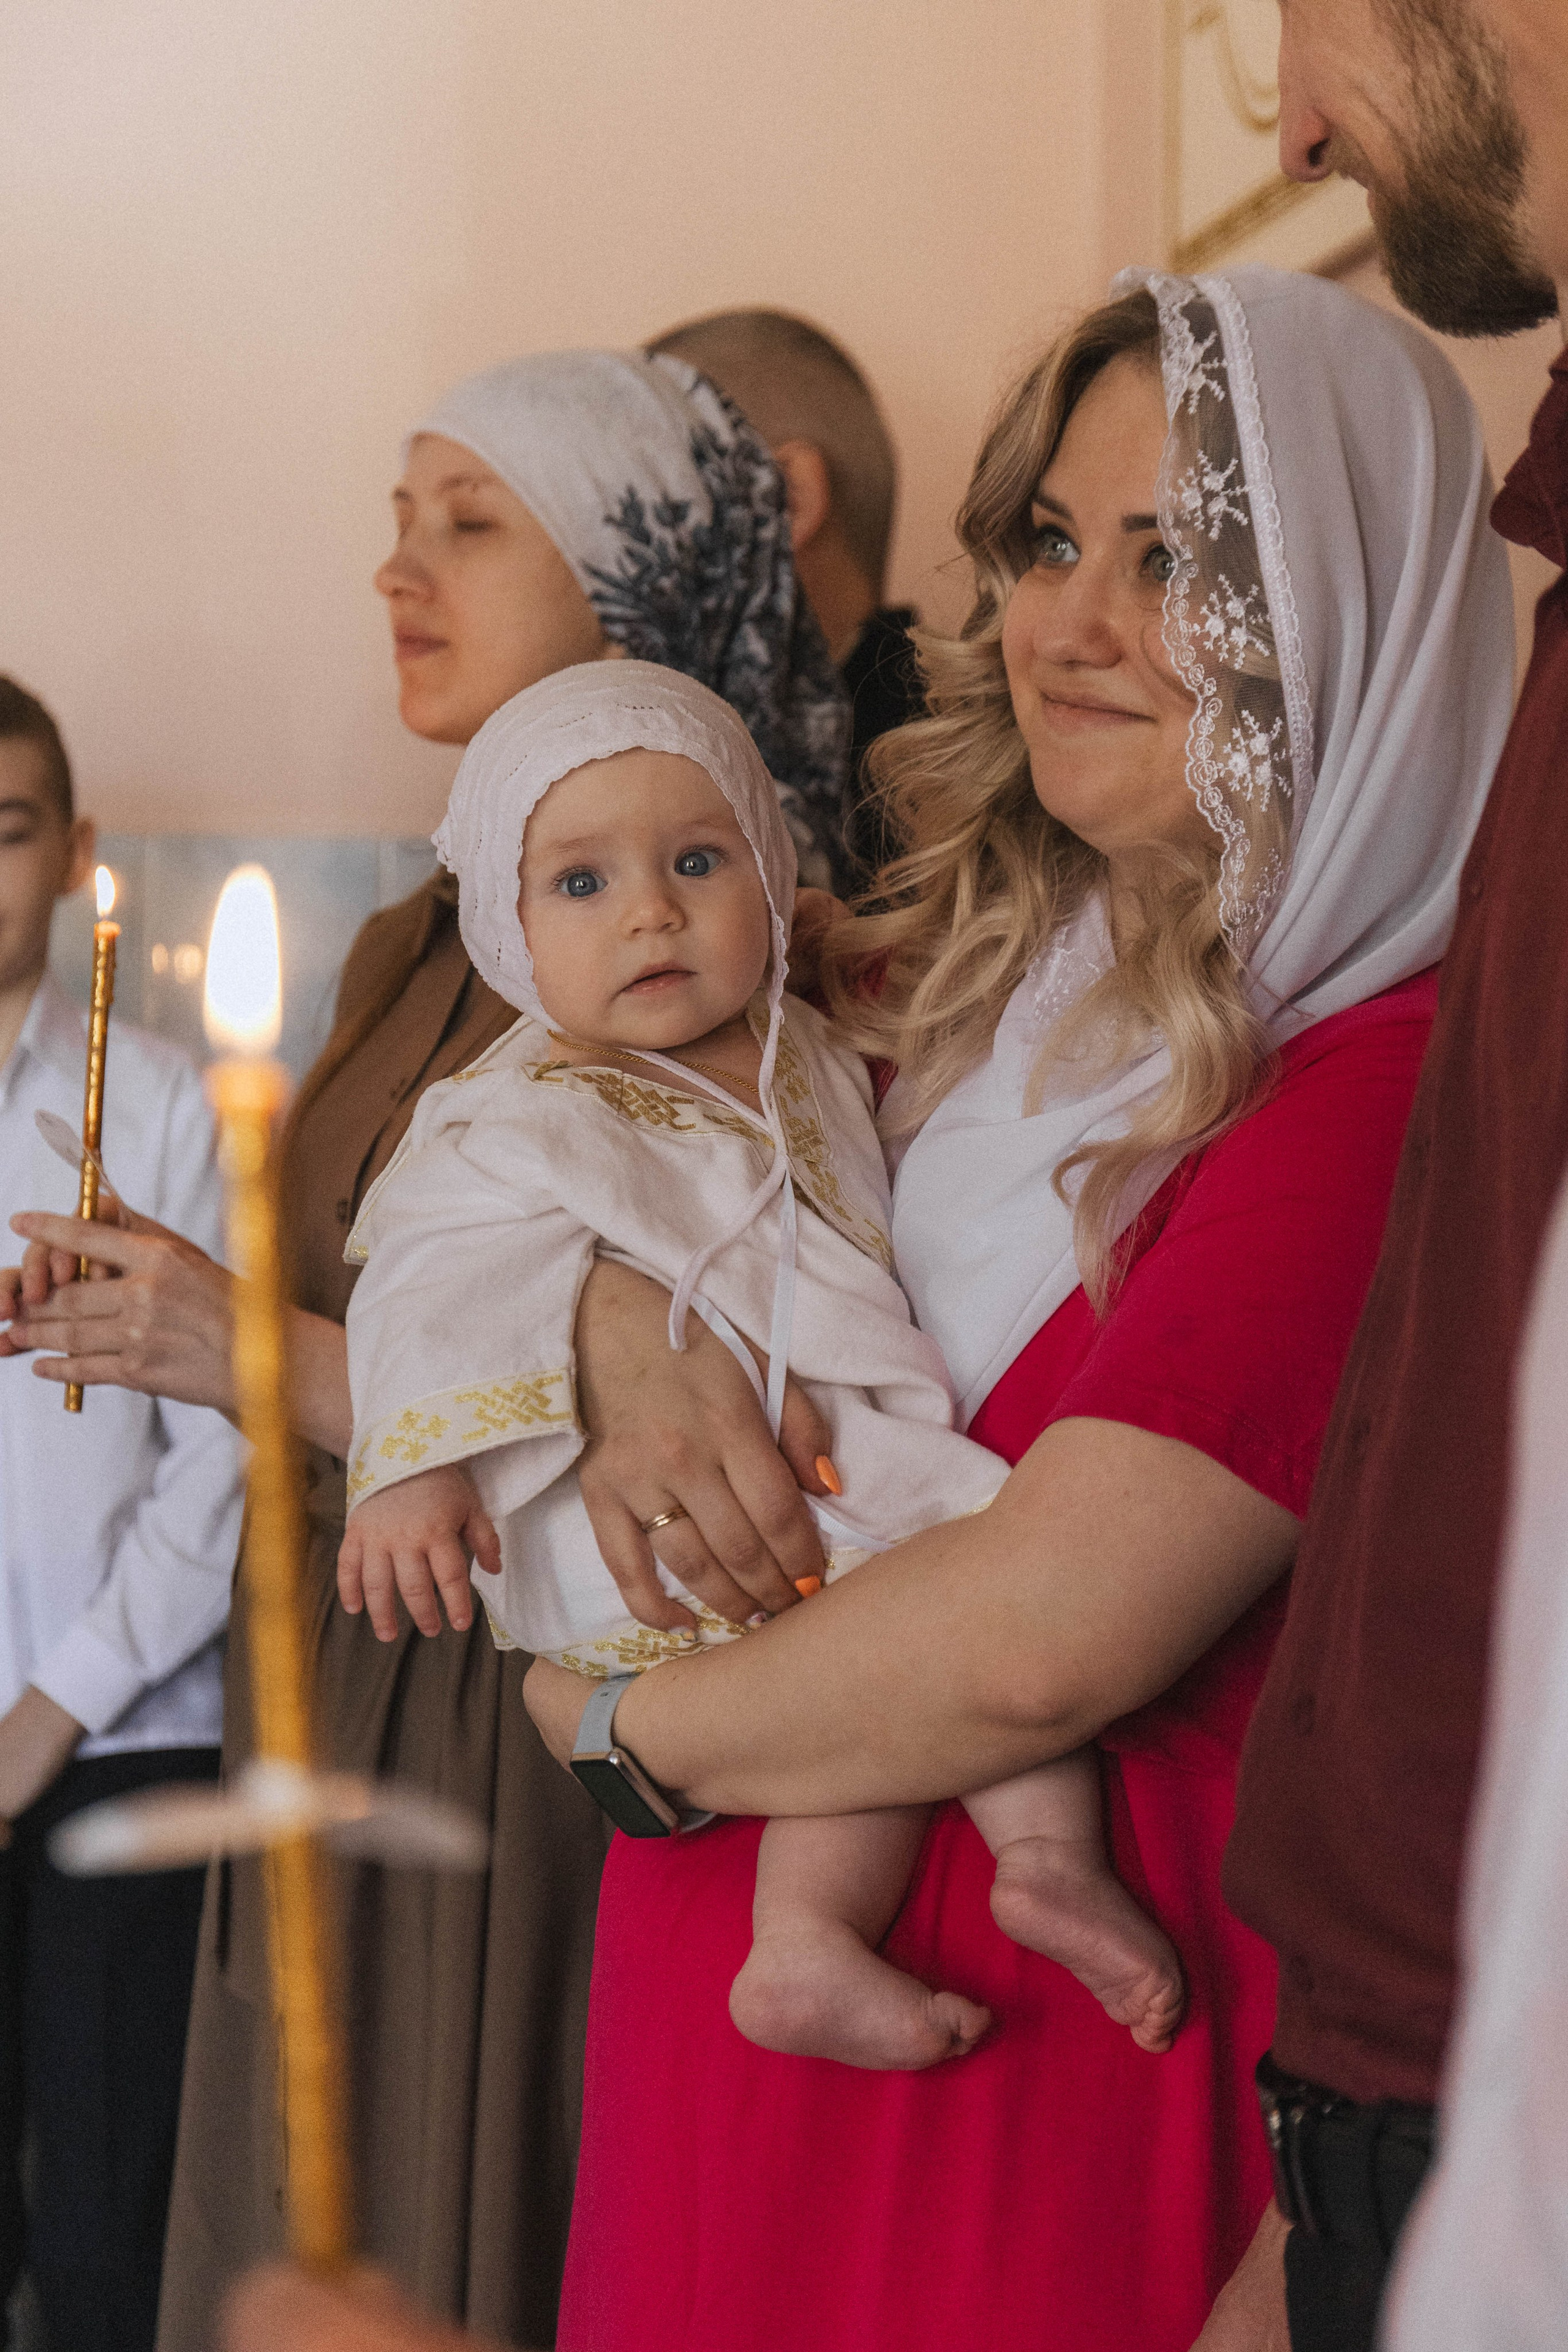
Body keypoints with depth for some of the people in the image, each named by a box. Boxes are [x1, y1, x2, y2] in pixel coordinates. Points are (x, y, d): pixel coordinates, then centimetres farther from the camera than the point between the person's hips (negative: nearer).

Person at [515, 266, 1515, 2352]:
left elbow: (1044, 1636, -26)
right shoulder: (981, 964, 5)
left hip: (1066, 2015, -7)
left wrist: (621, 1727, -10)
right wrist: (630, 1339, -9)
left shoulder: (1385, 1084, -20)